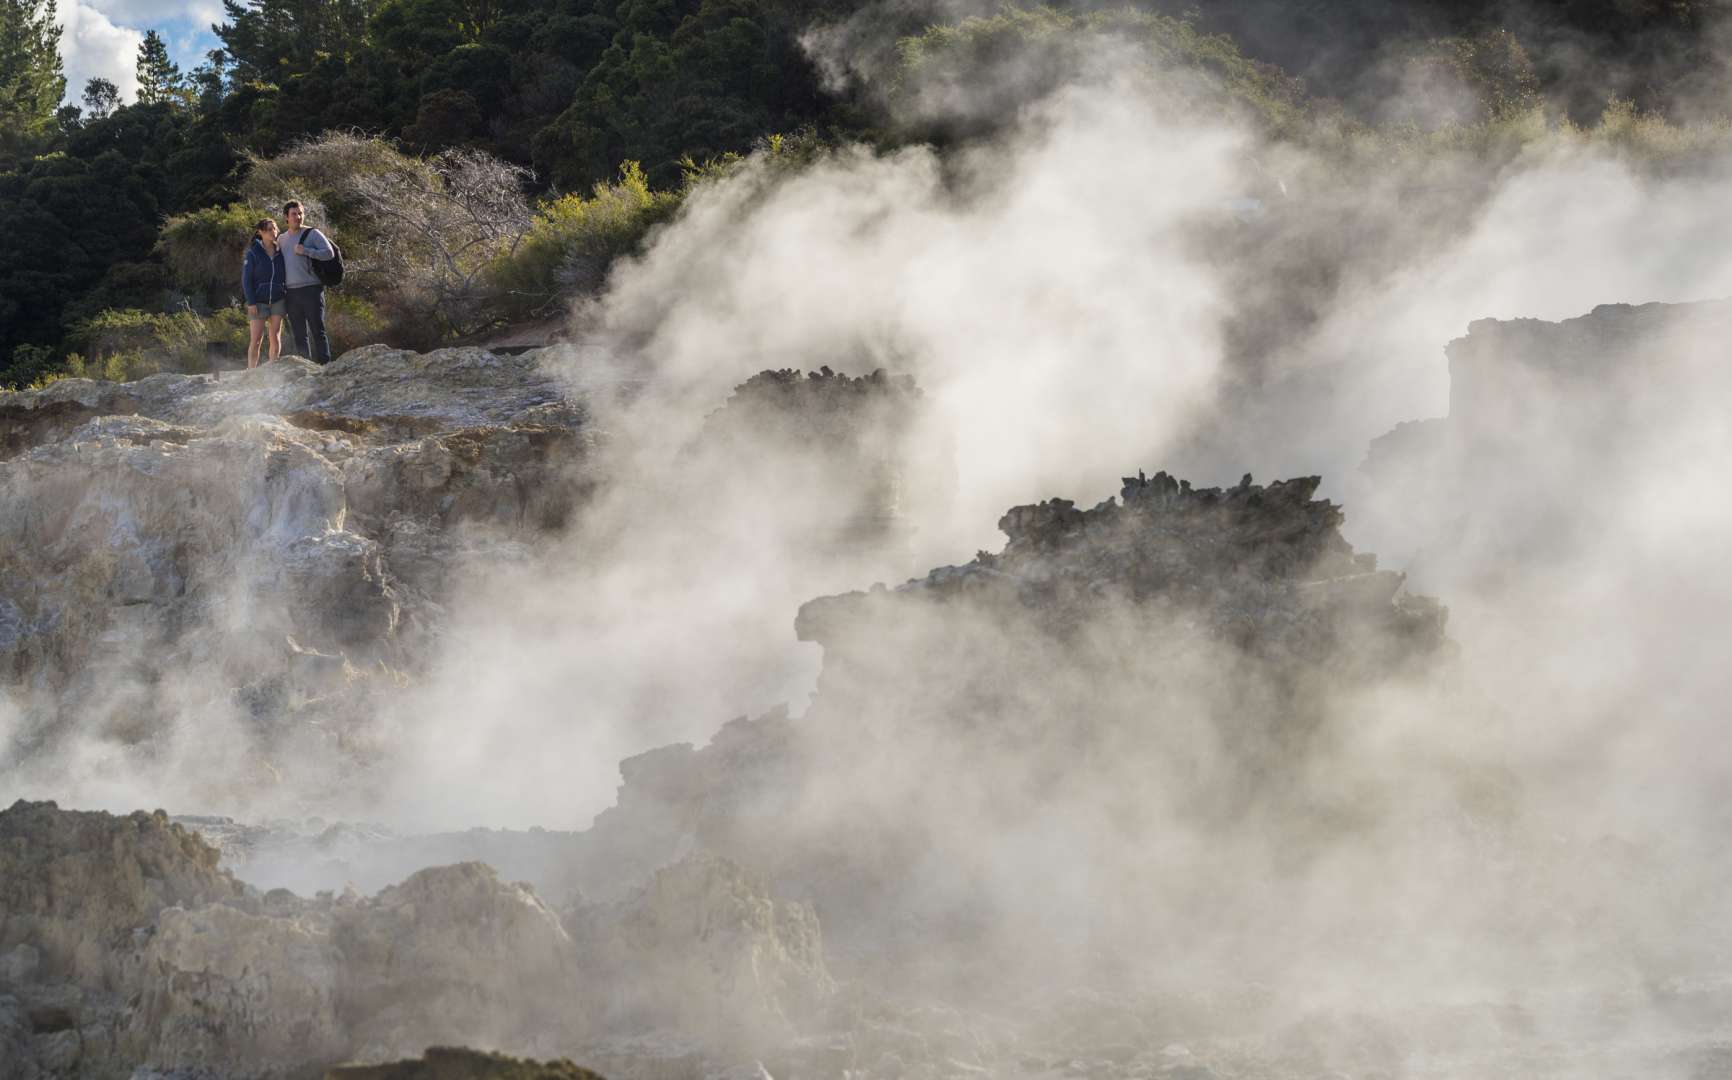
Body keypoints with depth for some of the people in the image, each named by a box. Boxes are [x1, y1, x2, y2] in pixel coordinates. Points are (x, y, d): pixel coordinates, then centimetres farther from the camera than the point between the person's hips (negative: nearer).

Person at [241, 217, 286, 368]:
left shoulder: (280, 252, 4)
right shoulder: (253, 253, -5)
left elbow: (285, 277, 10)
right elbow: (246, 279, -6)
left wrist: (286, 299, 4)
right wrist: (251, 302, -11)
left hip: (278, 301, 3)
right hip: (259, 302, -3)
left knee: (275, 338, 2)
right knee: (256, 340, -5)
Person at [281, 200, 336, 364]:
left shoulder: (312, 234, 0)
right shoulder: (282, 238, 16)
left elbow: (329, 253, -9)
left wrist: (305, 251, -16)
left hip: (311, 289, -5)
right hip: (291, 292, 5)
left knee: (317, 331, -8)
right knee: (300, 335, 5)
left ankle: (325, 365, -8)